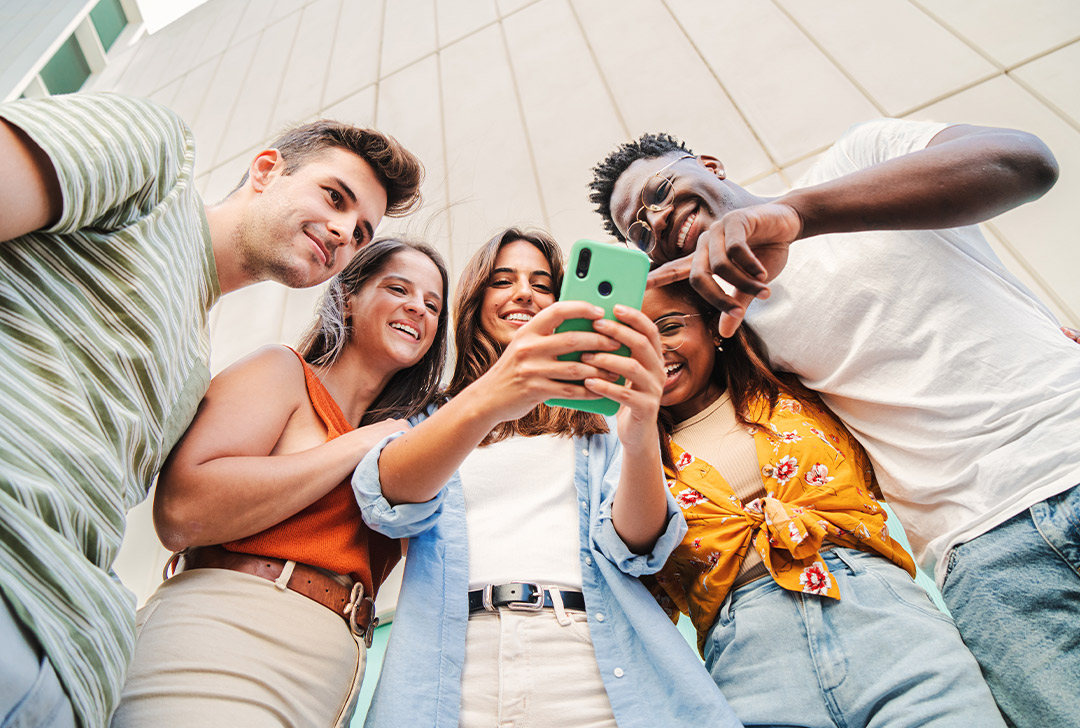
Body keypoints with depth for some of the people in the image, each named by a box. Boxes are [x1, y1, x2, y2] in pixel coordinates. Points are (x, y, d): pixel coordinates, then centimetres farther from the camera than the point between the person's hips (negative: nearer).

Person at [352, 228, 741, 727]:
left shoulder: (597, 415, 13)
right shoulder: (430, 413, 12)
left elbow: (634, 547, -1)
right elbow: (388, 501, -9)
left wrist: (641, 439, -22)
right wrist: (485, 402, -26)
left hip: (596, 671, 1)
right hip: (459, 672, 0)